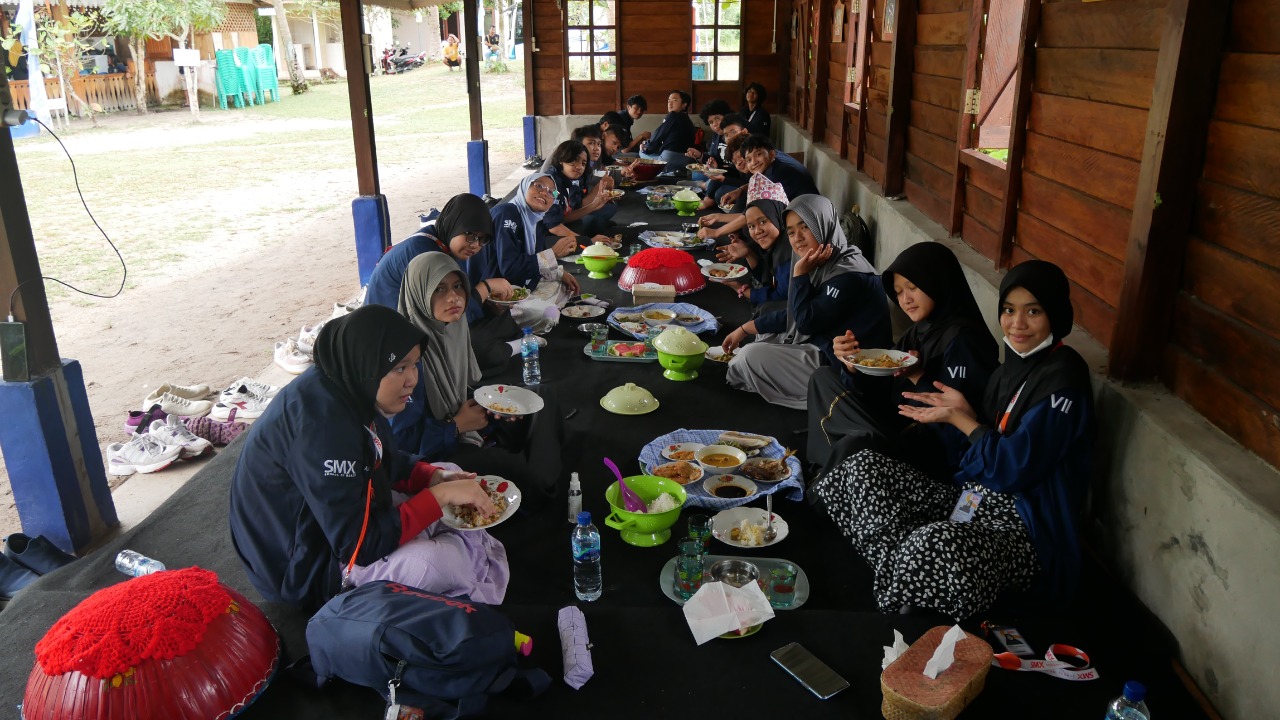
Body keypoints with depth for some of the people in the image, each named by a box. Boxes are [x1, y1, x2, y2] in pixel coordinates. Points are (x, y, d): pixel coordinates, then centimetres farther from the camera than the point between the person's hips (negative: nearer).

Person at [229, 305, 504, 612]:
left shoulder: (351, 386, -6)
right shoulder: (321, 419, -33)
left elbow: (389, 461, 10)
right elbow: (358, 545, -32)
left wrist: (438, 478, -9)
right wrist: (440, 495, -27)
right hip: (302, 568, -10)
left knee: (449, 475, 8)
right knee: (442, 561, -28)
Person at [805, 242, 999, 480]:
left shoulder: (962, 339, -17)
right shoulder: (919, 330, 9)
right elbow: (882, 393, 7)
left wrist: (918, 378, -28)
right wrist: (852, 364, -9)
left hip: (939, 450, -10)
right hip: (901, 425, 10)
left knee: (855, 445, -37)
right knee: (824, 378, 12)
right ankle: (822, 473, 0)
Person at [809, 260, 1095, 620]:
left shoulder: (1062, 378, -16)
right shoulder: (1017, 364, 10)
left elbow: (1014, 469, -20)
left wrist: (960, 419, -8)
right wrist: (966, 411, -2)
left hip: (1029, 532, -9)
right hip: (974, 499, 9)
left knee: (937, 543, -41)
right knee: (864, 464, 1)